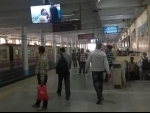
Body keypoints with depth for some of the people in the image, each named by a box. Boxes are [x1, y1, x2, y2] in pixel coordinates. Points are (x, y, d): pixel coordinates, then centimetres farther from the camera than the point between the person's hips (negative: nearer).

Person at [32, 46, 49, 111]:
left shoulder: (42, 59, -22)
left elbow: (42, 71, -24)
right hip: (44, 75, 10)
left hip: (41, 76, -10)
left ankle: (44, 106, 11)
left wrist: (42, 80, -21)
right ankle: (37, 103, 35)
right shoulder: (45, 57, 7)